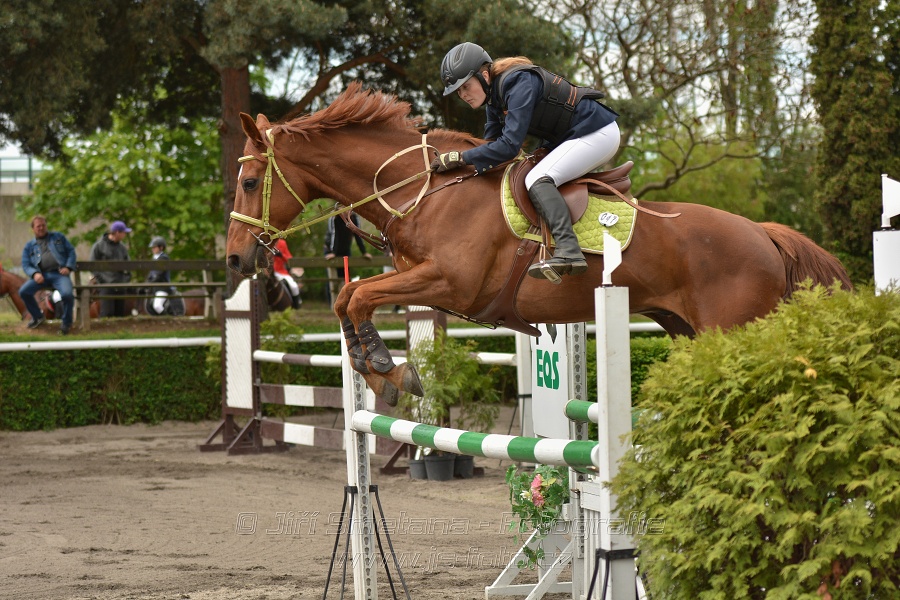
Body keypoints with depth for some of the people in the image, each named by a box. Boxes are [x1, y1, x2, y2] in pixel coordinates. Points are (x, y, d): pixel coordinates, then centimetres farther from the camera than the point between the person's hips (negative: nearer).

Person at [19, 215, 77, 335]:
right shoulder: (29, 246, 19)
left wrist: (68, 267, -3)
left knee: (67, 294, -33)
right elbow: (26, 265, 11)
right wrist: (35, 274, -12)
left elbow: (71, 251, 15)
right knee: (23, 291, -23)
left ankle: (66, 322, -5)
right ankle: (37, 316, 5)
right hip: (42, 276, 2)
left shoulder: (58, 237, 19)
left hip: (59, 274, -2)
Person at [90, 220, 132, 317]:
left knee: (120, 313, 6)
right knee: (107, 313, -12)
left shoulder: (122, 248, 15)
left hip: (121, 287, 5)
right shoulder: (99, 246, -1)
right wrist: (101, 280, -10)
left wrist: (126, 279, 7)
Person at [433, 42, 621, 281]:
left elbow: (510, 145, -30)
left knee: (537, 179, -25)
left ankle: (568, 251, -40)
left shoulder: (519, 84, -25)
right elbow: (492, 142, 13)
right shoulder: (494, 93, 5)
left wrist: (461, 158, -28)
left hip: (598, 133, -11)